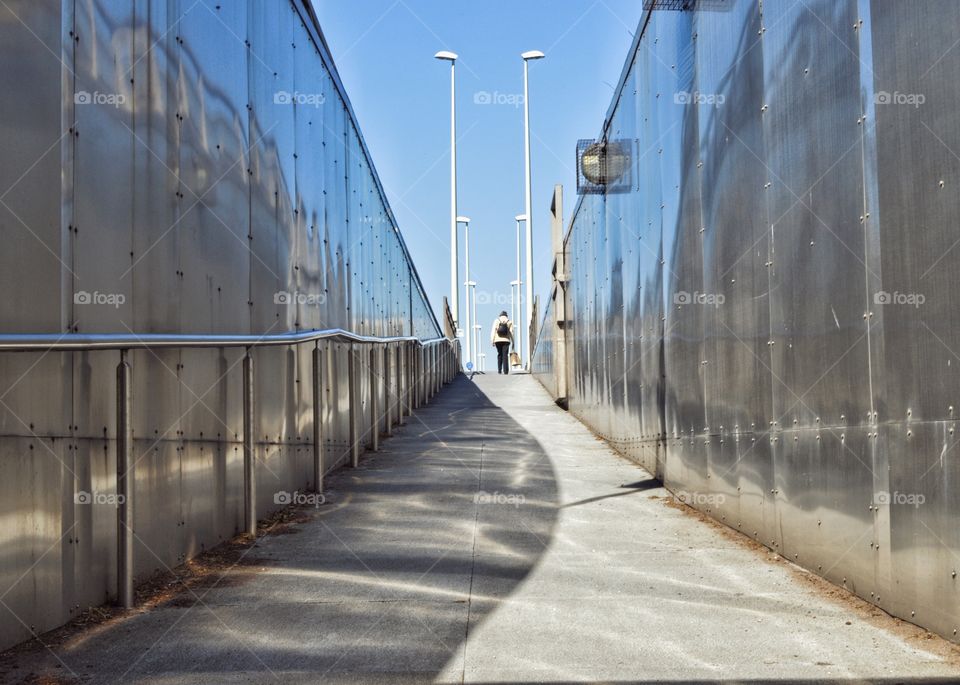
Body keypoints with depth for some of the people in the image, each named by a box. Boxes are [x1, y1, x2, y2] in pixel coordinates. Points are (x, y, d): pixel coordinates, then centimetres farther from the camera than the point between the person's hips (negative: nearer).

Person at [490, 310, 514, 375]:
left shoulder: (496, 321, 6)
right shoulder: (509, 322, 6)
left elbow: (493, 331, -2)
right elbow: (511, 332, 0)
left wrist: (492, 340, -3)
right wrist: (513, 342, 3)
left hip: (498, 340, 1)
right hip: (506, 340, -1)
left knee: (499, 354, 14)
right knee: (505, 355, 1)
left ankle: (499, 370, 9)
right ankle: (505, 371, -7)